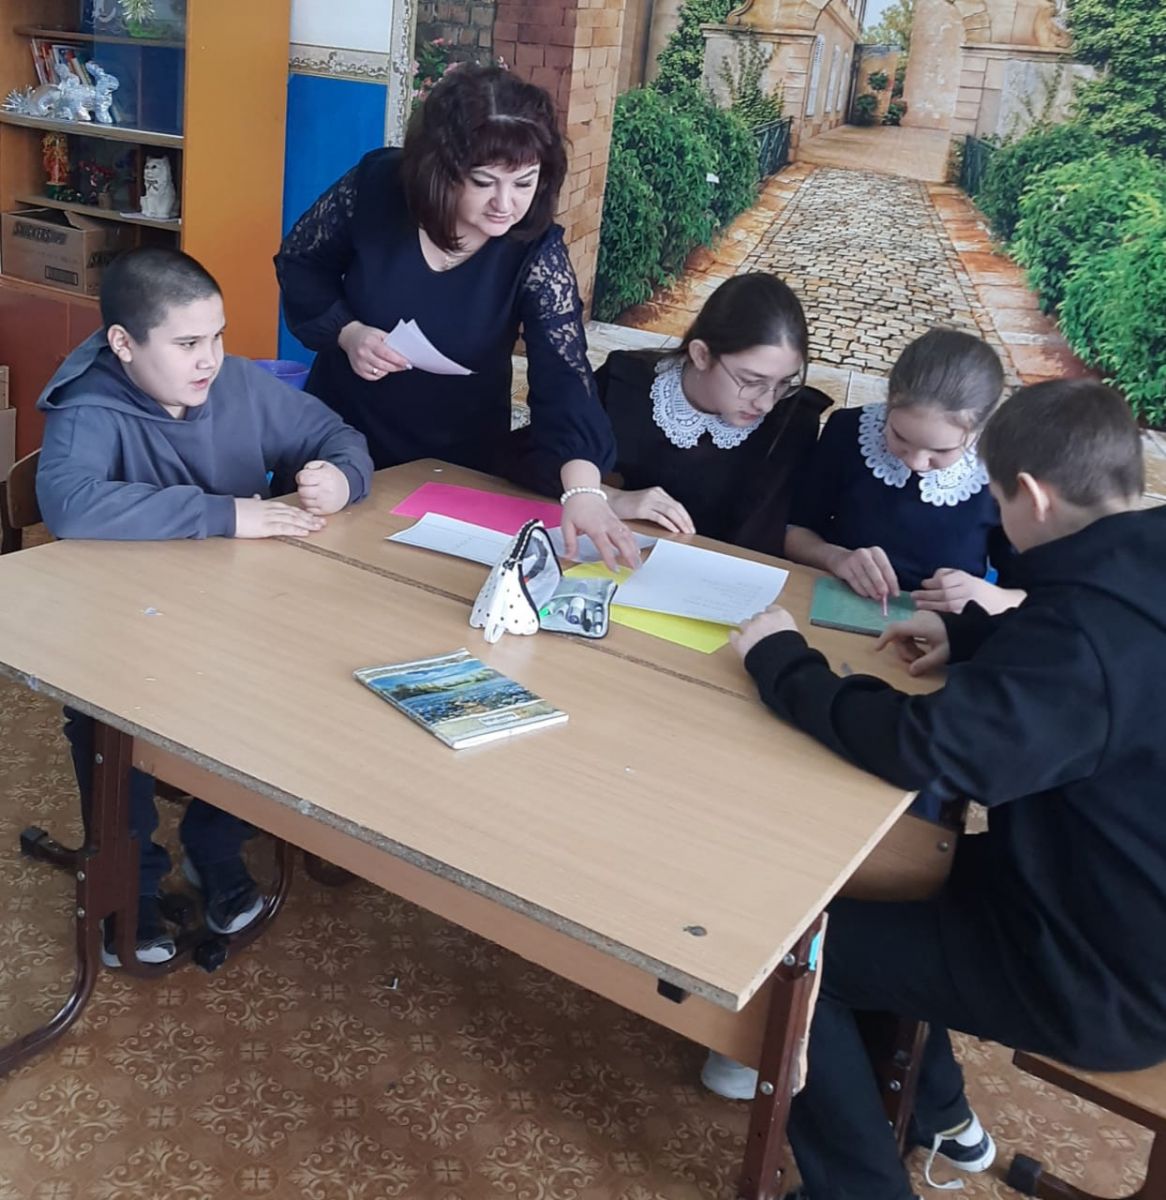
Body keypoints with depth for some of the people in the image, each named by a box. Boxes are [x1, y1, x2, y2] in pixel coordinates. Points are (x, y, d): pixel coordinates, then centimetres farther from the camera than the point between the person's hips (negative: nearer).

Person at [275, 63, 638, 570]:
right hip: (343, 433, 2)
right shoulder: (376, 185, -18)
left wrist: (583, 490, -48)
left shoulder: (537, 253, -22)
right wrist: (346, 332, -21)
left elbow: (565, 380, -32)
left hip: (458, 464, -1)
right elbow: (299, 264, -2)